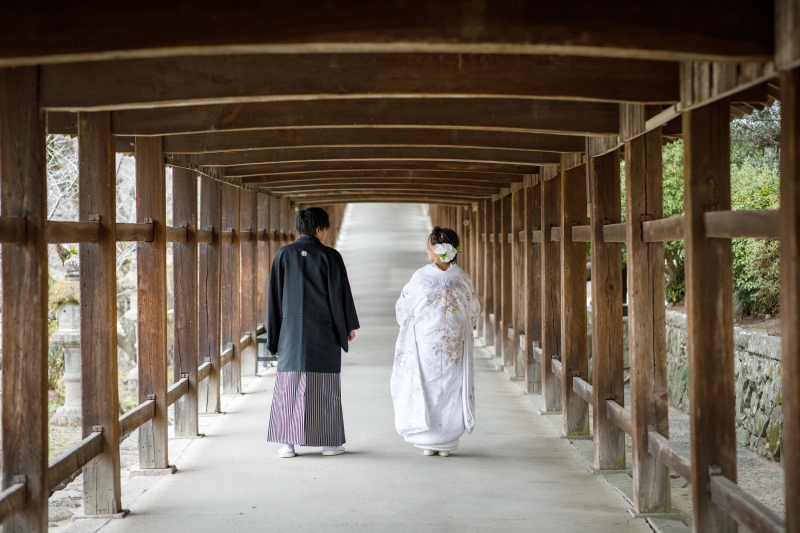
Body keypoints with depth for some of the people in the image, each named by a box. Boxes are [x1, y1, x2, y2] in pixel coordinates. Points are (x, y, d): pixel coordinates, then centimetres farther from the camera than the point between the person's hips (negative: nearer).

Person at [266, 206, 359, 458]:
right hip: (323, 332, -2)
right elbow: (340, 293, -5)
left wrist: (274, 333, 9)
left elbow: (274, 294, 2)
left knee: (289, 383, 6)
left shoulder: (284, 254, 0)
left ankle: (288, 443, 3)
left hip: (291, 330, 2)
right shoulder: (330, 256, -7)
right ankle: (329, 442, 9)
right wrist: (348, 326, 7)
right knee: (325, 387, 6)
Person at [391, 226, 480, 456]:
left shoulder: (420, 277, -10)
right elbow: (473, 312, 5)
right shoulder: (462, 279, -4)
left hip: (424, 343, -2)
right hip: (454, 344, 2)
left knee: (425, 387, 8)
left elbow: (403, 311, -1)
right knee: (450, 388, 9)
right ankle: (446, 443, 10)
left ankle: (428, 442, 8)